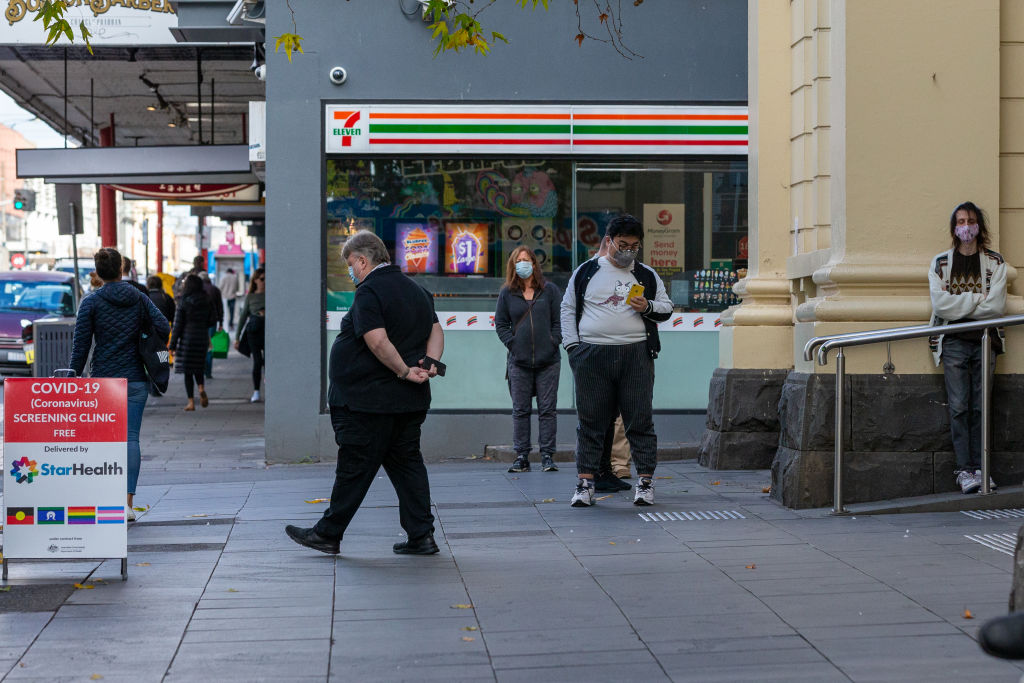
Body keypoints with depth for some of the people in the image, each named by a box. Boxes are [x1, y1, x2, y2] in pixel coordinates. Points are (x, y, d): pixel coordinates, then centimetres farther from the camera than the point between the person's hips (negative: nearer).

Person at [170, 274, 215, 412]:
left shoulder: (184, 304, -10)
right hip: (202, 338, 4)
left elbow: (178, 326, -8)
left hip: (187, 338, -4)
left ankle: (191, 401, 2)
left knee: (187, 371, 4)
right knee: (198, 367, 20)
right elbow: (210, 322, 9)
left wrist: (172, 345, -2)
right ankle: (201, 388, -7)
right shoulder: (206, 303, 2)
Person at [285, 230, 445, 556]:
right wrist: (429, 364, -1)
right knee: (407, 462, 12)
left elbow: (378, 341, -26)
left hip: (369, 402, -8)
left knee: (354, 468, 0)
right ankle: (421, 536, 9)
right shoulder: (416, 290, 14)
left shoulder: (369, 293, -15)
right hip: (410, 400, 8)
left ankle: (328, 534, 11)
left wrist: (404, 371, -17)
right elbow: (436, 331, 14)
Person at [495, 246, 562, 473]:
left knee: (547, 409, 1)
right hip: (519, 361, 1)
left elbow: (559, 319, 5)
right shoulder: (507, 293, 7)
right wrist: (512, 343, -3)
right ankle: (521, 457, 7)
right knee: (520, 410, 3)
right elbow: (500, 323, 9)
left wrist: (553, 342, -6)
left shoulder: (550, 290, 5)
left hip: (548, 361, -1)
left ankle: (547, 455, 5)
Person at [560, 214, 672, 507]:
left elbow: (667, 307, 16)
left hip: (635, 354, 1)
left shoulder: (648, 276, 13)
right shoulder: (585, 273, 11)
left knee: (640, 419, -1)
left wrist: (648, 307, -6)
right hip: (591, 355, 0)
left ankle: (645, 481, 5)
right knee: (590, 420, 1)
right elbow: (568, 309, 13)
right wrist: (572, 346, 2)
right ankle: (585, 482, 5)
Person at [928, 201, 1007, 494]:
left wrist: (959, 306, -5)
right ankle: (964, 469, -7)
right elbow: (940, 303, -5)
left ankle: (978, 467, 3)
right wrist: (977, 300, -6)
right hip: (954, 342, -1)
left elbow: (996, 306, -4)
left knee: (980, 407, 0)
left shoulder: (994, 262, 9)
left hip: (985, 340, 1)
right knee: (959, 407, -7)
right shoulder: (941, 262, 9)